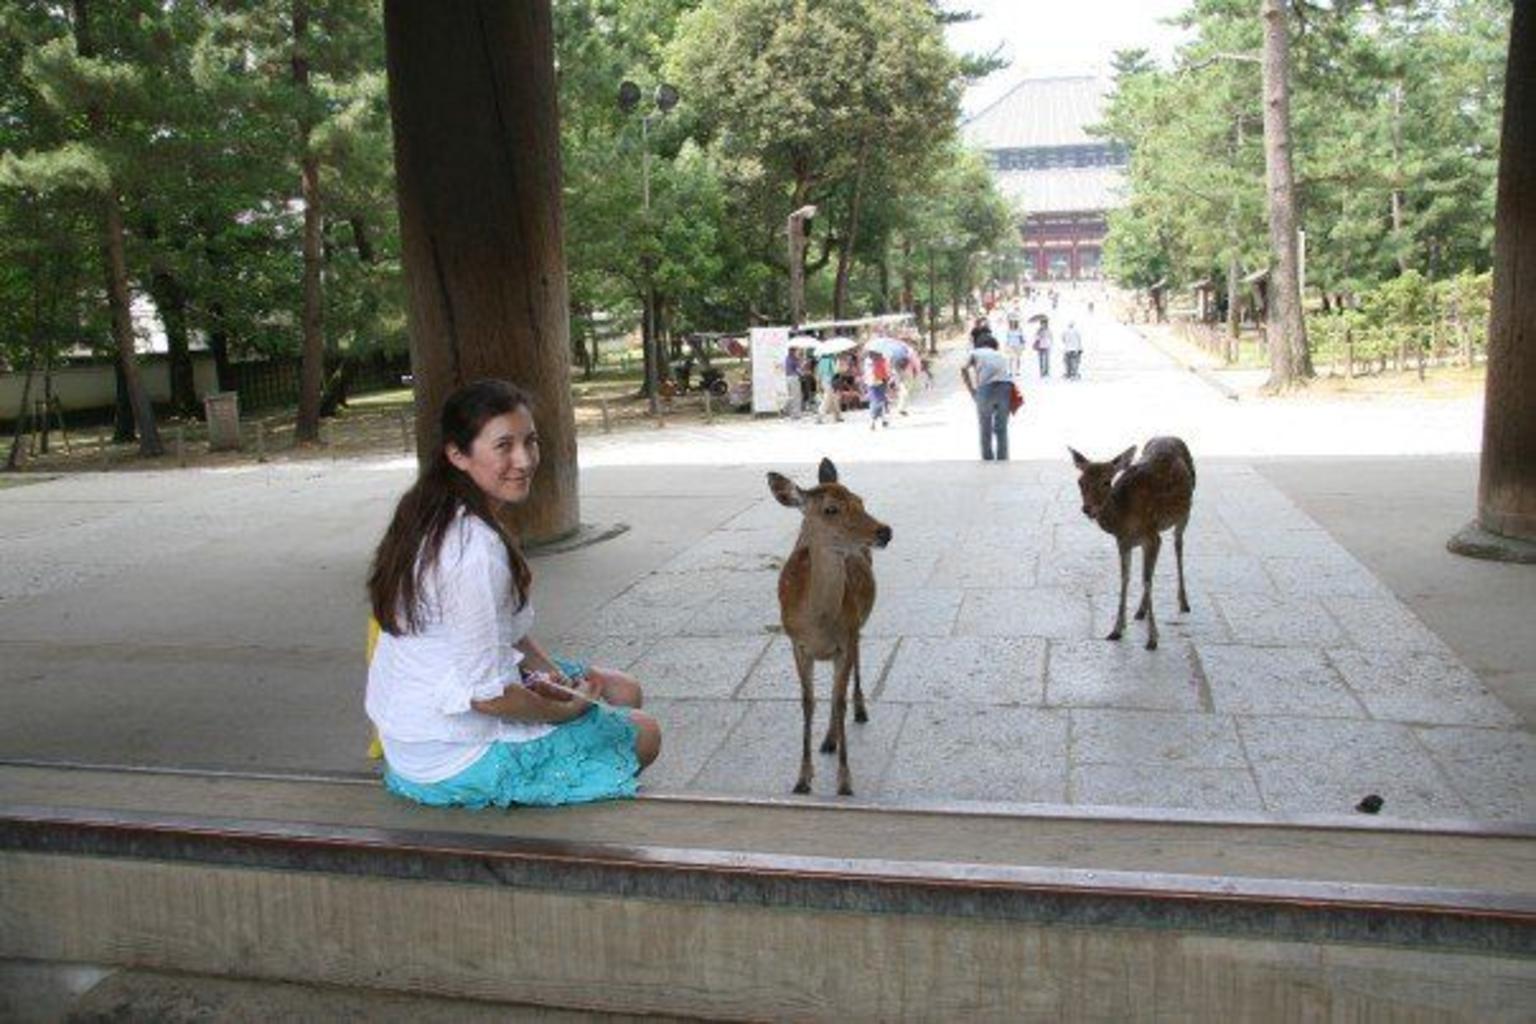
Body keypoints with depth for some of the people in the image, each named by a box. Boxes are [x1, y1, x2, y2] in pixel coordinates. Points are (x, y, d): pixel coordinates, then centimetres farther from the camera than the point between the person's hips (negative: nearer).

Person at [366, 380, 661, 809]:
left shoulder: (438, 518, 1)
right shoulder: (476, 549, -30)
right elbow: (487, 695, -28)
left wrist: (547, 671, -1)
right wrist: (567, 709, -11)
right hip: (455, 759, -9)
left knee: (624, 692, 18)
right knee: (644, 735, 8)